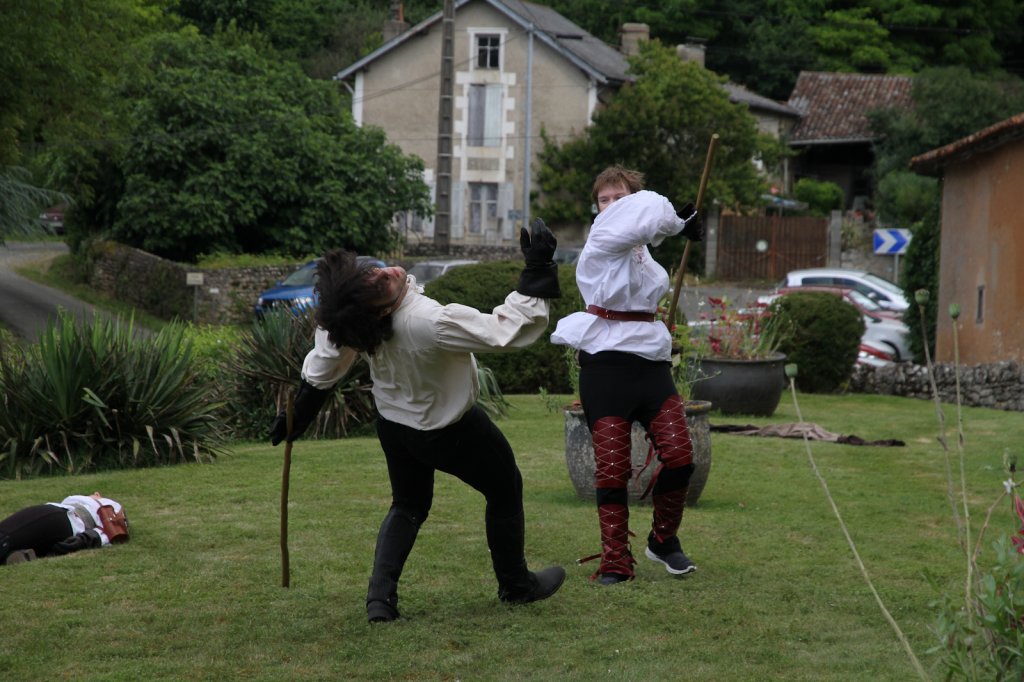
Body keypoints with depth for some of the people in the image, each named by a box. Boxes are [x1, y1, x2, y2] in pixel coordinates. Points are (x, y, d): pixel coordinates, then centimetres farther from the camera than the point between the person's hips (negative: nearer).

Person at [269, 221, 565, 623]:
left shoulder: (347, 319, -24)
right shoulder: (433, 324, -43)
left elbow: (324, 364, -6)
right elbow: (509, 332, -36)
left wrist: (296, 415, 9)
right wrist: (538, 271, -34)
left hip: (393, 424, 6)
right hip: (451, 431, -6)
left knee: (408, 505, 26)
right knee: (505, 490, 20)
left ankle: (380, 597, 9)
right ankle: (516, 585, 36)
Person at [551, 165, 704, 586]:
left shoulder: (639, 248, 18)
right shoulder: (604, 236, -5)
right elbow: (648, 212, -21)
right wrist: (682, 222, -5)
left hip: (649, 359, 6)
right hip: (606, 362, -6)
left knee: (679, 457, -5)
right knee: (611, 469, -7)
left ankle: (664, 540, 18)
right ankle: (616, 563, 2)